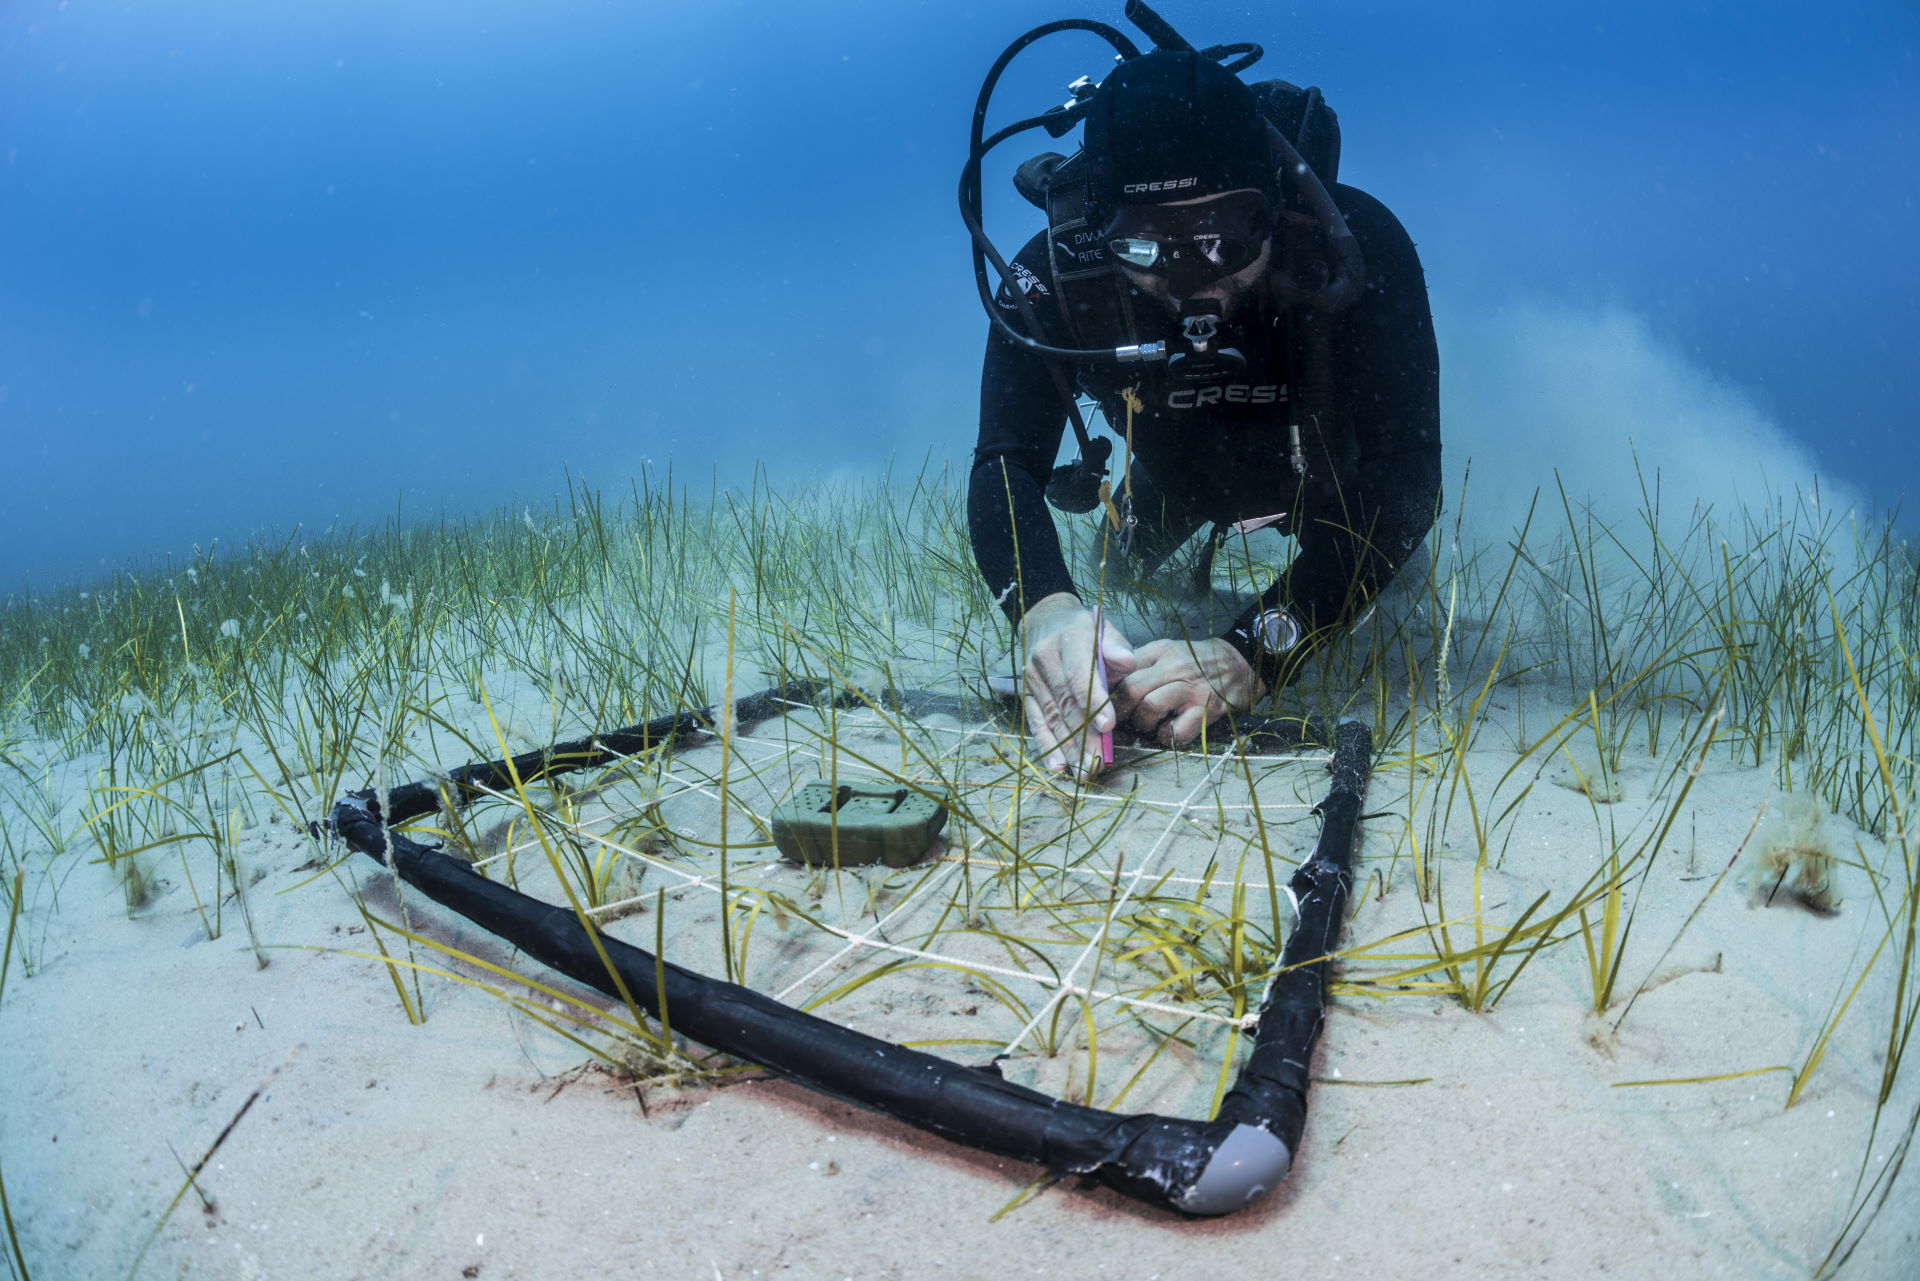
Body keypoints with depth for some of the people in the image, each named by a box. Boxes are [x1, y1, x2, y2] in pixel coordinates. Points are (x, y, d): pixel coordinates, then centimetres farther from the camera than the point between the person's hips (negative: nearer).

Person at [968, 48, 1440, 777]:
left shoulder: (1357, 247, -42)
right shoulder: (1054, 279, -37)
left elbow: (1405, 476, -46)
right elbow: (1006, 463, -42)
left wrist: (1256, 651, -59)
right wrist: (1044, 606, -66)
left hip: (1336, 471, -1)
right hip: (1178, 474, 2)